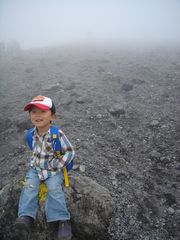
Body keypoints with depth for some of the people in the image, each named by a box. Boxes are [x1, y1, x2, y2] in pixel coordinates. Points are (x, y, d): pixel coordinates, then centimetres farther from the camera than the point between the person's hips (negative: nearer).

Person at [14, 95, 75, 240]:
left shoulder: (57, 134, -22)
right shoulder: (32, 133, -5)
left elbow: (70, 151, -17)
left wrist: (57, 166, -18)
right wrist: (33, 162, 7)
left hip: (53, 169, -4)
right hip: (35, 167, 5)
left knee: (54, 188, -22)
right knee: (30, 186, -16)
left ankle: (62, 219, -17)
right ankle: (26, 216, -15)